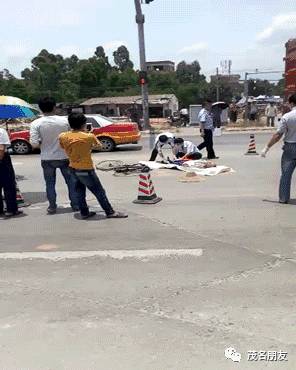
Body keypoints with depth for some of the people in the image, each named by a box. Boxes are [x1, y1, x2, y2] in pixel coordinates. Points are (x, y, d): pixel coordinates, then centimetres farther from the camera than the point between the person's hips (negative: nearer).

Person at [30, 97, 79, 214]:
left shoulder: (36, 124, -11)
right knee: (71, 181, 14)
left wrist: (42, 141, 5)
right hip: (64, 157, 0)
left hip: (47, 159, 0)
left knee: (50, 183, 14)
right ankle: (75, 205, 21)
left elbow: (34, 144, -14)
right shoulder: (65, 120, -10)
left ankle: (52, 207, 18)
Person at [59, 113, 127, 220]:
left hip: (73, 169, 5)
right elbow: (99, 146, 1)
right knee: (99, 192, 5)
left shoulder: (62, 136, -4)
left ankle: (84, 213, 25)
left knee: (79, 192, 18)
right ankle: (110, 212, 13)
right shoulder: (89, 136, -15)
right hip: (86, 170, -5)